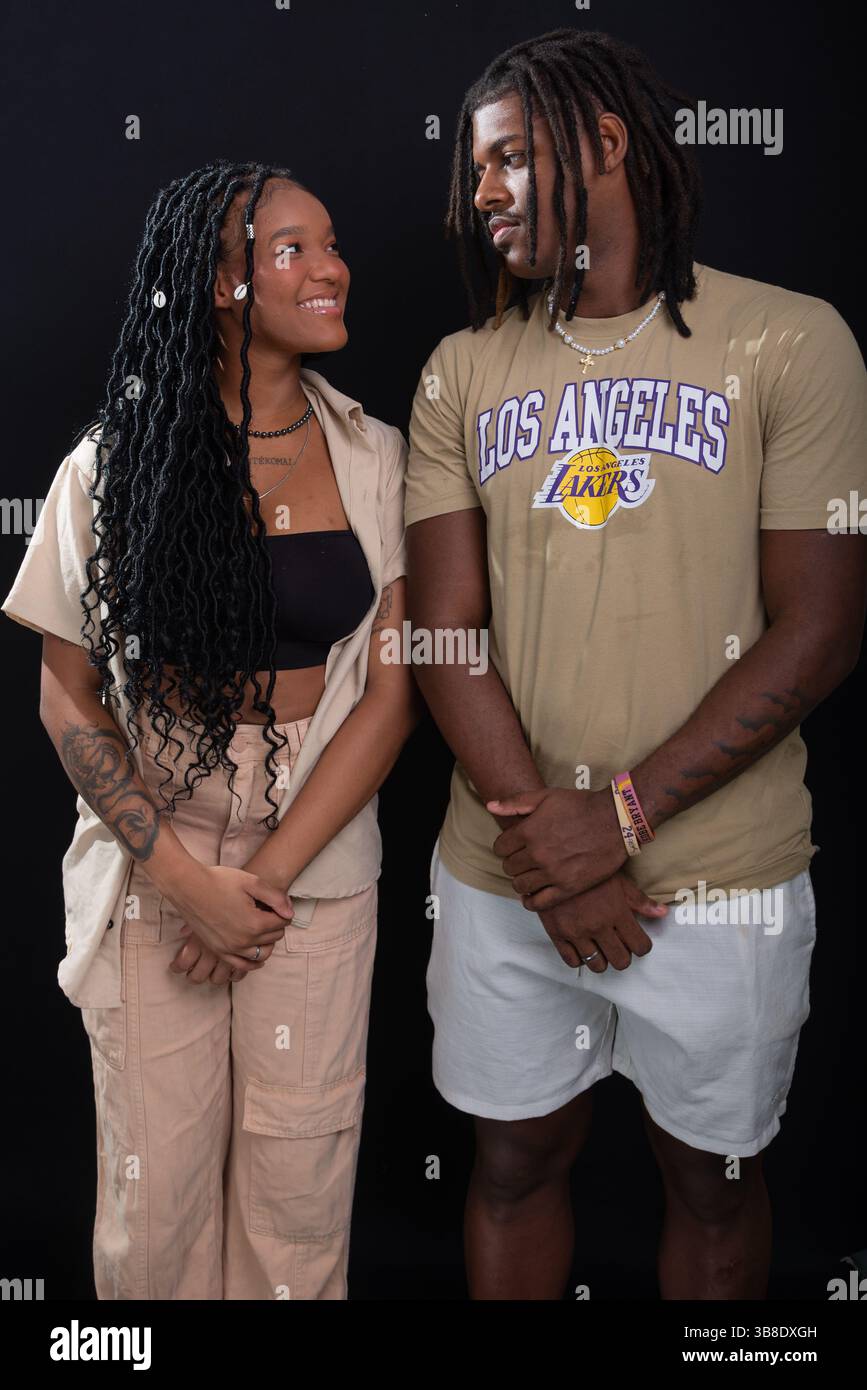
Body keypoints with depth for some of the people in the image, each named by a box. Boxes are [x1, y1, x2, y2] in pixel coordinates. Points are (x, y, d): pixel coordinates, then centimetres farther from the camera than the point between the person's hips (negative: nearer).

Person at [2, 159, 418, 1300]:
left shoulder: (374, 458, -1)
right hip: (151, 875, 0)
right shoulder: (112, 466, -3)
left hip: (318, 873, 1)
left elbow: (389, 691, -4)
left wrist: (268, 874, -10)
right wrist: (187, 878, -11)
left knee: (300, 1194, 11)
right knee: (156, 1187, 14)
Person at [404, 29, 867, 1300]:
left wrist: (623, 816, -15)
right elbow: (445, 630, -1)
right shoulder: (462, 372, 5)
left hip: (721, 878, -2)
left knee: (714, 1183, 17)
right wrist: (544, 839, -11)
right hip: (501, 873, 3)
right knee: (517, 1160, 19)